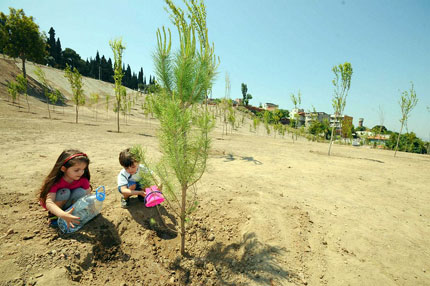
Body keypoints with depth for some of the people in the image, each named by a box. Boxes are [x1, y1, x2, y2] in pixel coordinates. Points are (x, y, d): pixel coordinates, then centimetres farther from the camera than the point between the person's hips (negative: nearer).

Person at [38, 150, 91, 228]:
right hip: (54, 206, -3)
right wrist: (63, 215, -58)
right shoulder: (56, 182, -32)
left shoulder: (83, 180, -20)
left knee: (81, 192, -27)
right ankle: (52, 215, -8)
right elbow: (49, 203, -42)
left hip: (69, 206, 3)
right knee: (65, 192, -33)